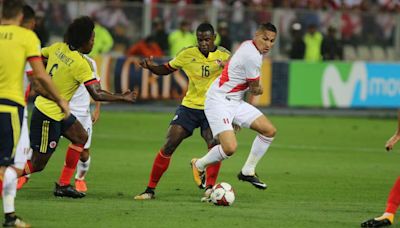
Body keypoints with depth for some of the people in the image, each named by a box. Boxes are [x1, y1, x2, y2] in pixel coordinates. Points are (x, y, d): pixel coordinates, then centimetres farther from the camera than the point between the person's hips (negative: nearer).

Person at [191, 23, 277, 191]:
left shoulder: (248, 45, 9)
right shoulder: (252, 56, -23)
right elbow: (256, 90, -9)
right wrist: (259, 90, 13)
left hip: (235, 102, 10)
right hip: (219, 102, -10)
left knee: (269, 130, 3)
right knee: (230, 147, -24)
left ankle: (248, 171, 15)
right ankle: (199, 166, 6)